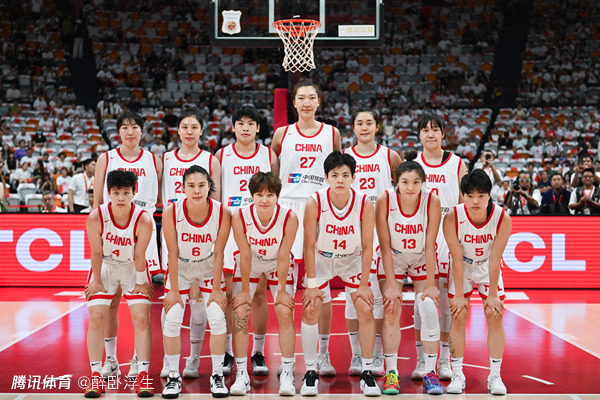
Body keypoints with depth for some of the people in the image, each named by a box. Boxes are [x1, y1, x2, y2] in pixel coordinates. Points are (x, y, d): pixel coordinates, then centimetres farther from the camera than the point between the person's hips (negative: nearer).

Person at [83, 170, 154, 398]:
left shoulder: (143, 220, -27)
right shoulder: (96, 218, -26)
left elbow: (139, 255, -15)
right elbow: (96, 252, -14)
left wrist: (140, 282, -5)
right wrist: (97, 281, -5)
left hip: (133, 268, 0)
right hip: (104, 267, 1)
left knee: (141, 319, -7)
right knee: (96, 318, -5)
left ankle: (143, 375, 1)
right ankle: (96, 377, 4)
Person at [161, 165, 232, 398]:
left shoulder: (222, 213, -24)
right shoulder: (171, 213, -24)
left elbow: (218, 253, -15)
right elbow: (173, 253, -16)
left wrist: (216, 289, -11)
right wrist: (173, 290, -12)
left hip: (210, 270, 0)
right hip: (180, 270, 0)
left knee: (217, 318, -8)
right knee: (171, 320, -7)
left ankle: (217, 375, 8)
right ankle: (173, 376, 8)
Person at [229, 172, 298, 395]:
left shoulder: (289, 218, -29)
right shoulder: (240, 217, -28)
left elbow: (283, 257, -21)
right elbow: (245, 255, -20)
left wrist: (282, 290, -13)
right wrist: (245, 290, -13)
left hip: (278, 266, 0)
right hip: (248, 265, 1)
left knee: (285, 313, -11)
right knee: (240, 313, -8)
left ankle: (287, 375, -2)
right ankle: (241, 375, 0)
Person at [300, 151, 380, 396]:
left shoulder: (364, 204, -23)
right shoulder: (314, 203, -26)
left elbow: (367, 247, -13)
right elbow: (309, 245, -17)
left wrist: (364, 285, -11)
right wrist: (311, 284, -15)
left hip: (353, 260, 1)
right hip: (321, 259, 0)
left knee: (366, 310, -8)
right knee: (311, 310, -9)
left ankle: (367, 373, 5)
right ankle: (310, 372, 6)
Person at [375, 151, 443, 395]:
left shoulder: (432, 201, -23)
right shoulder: (385, 200, -24)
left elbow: (430, 246, -18)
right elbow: (385, 245, -18)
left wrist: (430, 284, -18)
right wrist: (391, 283, -19)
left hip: (422, 260, 0)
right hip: (392, 259, 0)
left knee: (429, 309, -12)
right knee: (391, 310, -10)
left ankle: (430, 372, 0)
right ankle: (391, 373, 0)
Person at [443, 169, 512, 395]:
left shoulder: (503, 219, -27)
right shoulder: (452, 218, -29)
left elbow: (494, 259, -21)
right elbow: (457, 259, -23)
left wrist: (492, 295, -17)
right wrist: (459, 295, -19)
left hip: (488, 268, 1)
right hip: (462, 268, 0)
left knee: (495, 315, -6)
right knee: (458, 315, -8)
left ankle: (495, 375, 4)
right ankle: (457, 375, 2)